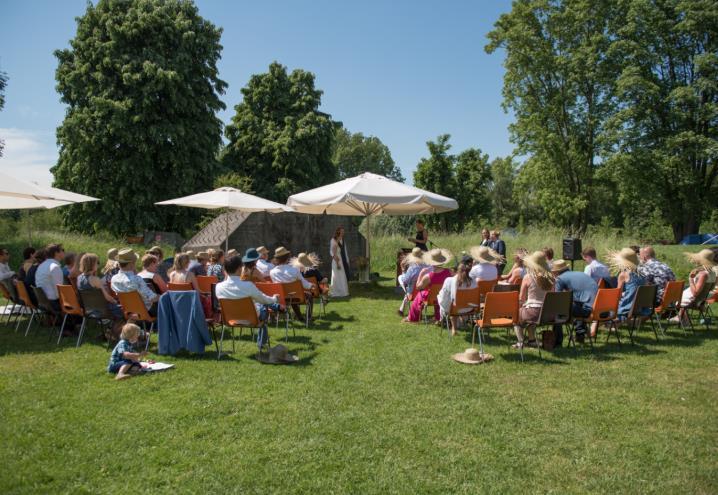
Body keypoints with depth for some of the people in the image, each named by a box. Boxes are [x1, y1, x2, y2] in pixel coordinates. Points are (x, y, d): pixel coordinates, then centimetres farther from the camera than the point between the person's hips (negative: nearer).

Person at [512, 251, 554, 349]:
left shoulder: (528, 277, -11)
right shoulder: (550, 277, -1)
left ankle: (520, 341, 14)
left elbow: (521, 299, -4)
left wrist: (522, 304, 16)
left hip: (533, 312, -5)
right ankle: (532, 340, 34)